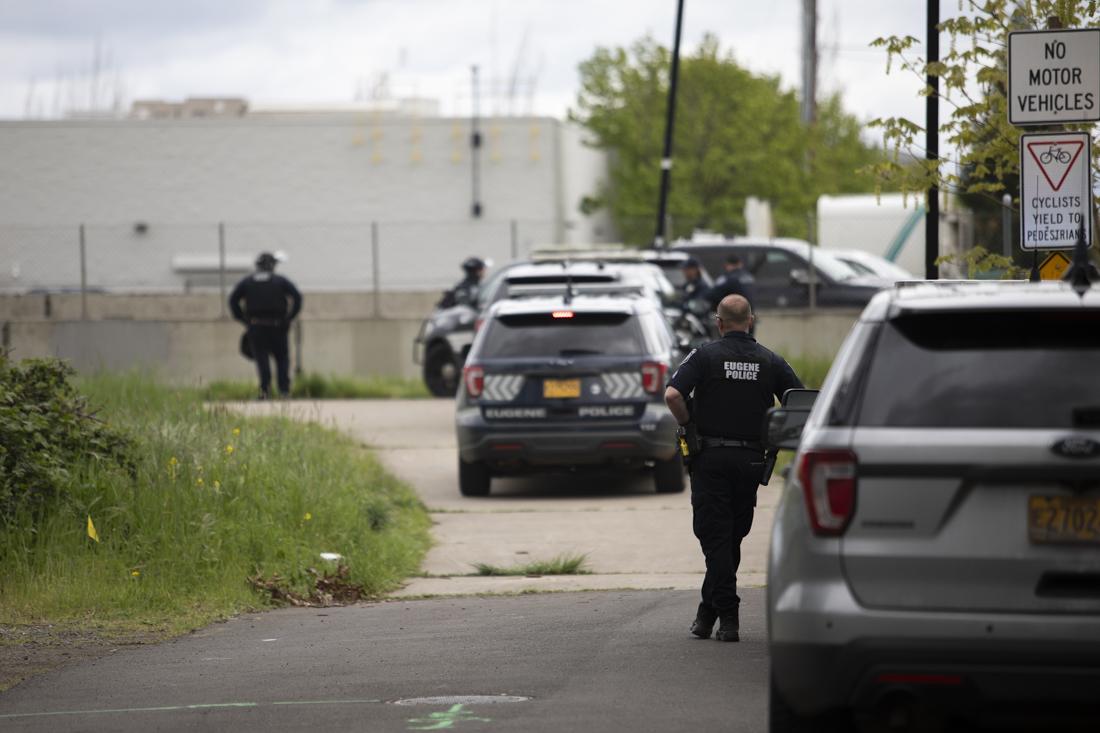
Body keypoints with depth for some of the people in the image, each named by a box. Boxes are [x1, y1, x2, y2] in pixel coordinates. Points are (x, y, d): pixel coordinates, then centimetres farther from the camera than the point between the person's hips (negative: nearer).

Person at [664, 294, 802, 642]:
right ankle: (708, 612, 22)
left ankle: (728, 616, -11)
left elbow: (673, 395, -17)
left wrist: (688, 425, -1)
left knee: (716, 538, -1)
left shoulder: (705, 355, -4)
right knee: (733, 537, 14)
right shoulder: (770, 361, 4)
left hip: (711, 456, -3)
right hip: (751, 459, 3)